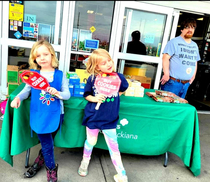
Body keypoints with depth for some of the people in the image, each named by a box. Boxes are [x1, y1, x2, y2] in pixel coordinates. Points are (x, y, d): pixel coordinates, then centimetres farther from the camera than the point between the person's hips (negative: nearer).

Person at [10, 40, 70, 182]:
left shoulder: (60, 75, -3)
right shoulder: (33, 74, 0)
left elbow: (67, 95, -4)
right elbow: (26, 90, 5)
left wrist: (57, 93, -24)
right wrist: (18, 97, -15)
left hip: (55, 115, 0)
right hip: (39, 115, 0)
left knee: (47, 143, 14)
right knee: (47, 144, 2)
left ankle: (38, 164, 43)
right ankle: (51, 169, 29)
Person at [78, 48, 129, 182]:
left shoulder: (119, 77, -11)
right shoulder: (93, 79, -14)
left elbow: (123, 89, 11)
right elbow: (86, 95, -2)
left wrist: (115, 96, 0)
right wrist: (94, 99, -19)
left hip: (110, 119, 0)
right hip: (93, 117, 0)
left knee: (113, 146, 9)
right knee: (91, 142, 19)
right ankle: (85, 163, 48)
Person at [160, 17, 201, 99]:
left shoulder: (194, 45, 18)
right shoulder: (174, 42, -4)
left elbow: (195, 62, 25)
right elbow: (165, 58, -13)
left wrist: (193, 75, 17)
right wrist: (166, 74, -20)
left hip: (186, 84, 7)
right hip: (172, 82, -6)